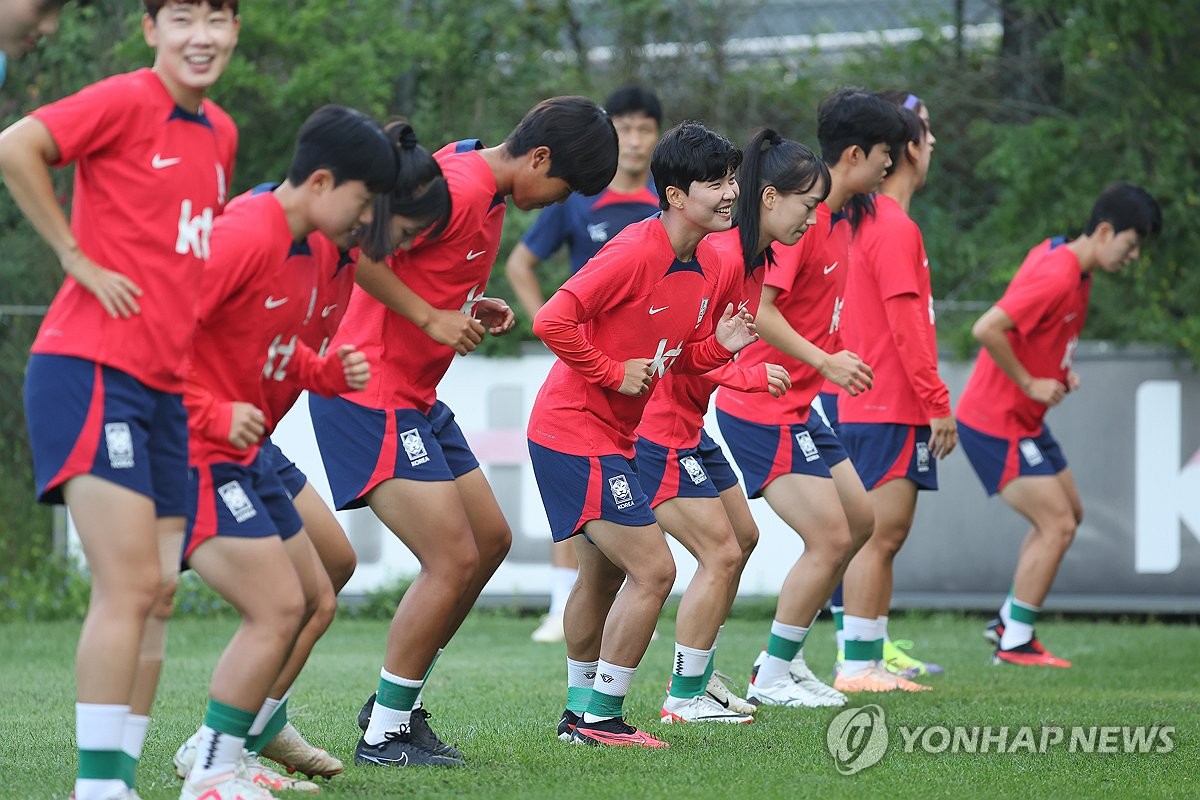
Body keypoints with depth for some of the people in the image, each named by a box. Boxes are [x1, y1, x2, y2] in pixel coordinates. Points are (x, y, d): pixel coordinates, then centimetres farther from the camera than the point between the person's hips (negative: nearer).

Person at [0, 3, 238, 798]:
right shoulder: (127, 103, -9)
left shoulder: (220, 134, 15)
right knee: (129, 587, -13)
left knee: (155, 594, 7)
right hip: (92, 370, -8)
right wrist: (79, 256, -16)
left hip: (167, 388, 8)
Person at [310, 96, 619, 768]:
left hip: (415, 398, 11)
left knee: (491, 540, 14)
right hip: (372, 398, -11)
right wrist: (430, 317, -23)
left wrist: (473, 308, 7)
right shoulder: (461, 188, -20)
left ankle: (399, 701, 22)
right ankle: (386, 733, -2)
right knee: (454, 560, -12)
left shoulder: (486, 189, 12)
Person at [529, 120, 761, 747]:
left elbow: (678, 359, 15)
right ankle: (600, 718, -4)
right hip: (574, 432, -10)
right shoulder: (635, 252, -22)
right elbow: (552, 322, -26)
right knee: (653, 570, -12)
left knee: (603, 575, 21)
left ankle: (580, 714, 35)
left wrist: (720, 344, -5)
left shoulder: (708, 266, 5)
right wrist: (612, 372, -19)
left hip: (612, 436, 10)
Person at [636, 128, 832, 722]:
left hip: (688, 424, 11)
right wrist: (745, 376, -21)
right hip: (659, 428, -11)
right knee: (720, 554, -8)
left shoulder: (754, 257, 8)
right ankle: (685, 696, 1)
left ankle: (696, 674, 25)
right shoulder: (721, 257, -22)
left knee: (742, 536, 17)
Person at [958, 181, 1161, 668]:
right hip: (996, 423, -10)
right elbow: (986, 329, -32)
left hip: (1024, 421, 10)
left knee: (1069, 514, 17)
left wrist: (1062, 371, 8)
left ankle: (1009, 620, 24)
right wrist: (1030, 384, -22)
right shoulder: (1056, 276, -24)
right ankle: (1015, 643, -1)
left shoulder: (1067, 263, 7)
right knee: (1057, 524, -9)